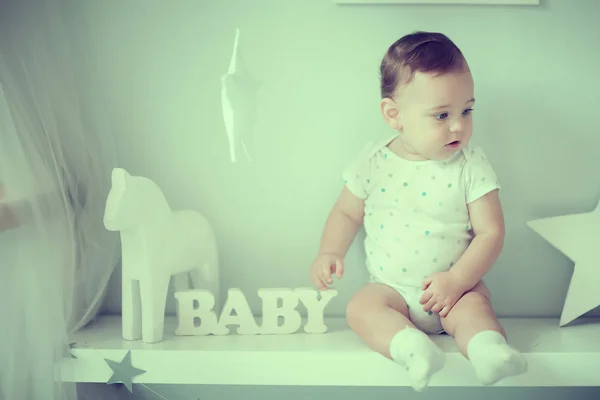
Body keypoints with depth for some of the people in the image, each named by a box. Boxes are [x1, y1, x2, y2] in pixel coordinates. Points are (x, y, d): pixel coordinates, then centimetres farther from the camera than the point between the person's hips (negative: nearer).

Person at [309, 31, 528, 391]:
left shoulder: (471, 165, -8)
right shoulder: (374, 162, -4)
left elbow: (491, 232, -9)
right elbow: (347, 213, 10)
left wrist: (457, 280, -20)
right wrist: (329, 252, -8)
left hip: (454, 285, -1)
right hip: (392, 287, 1)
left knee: (473, 305, -30)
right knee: (361, 307, -26)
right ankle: (412, 346, -46)